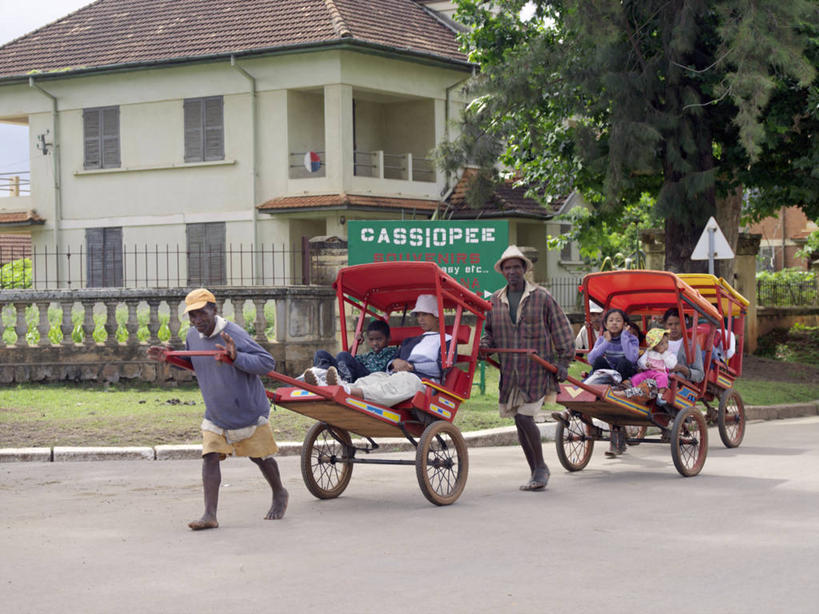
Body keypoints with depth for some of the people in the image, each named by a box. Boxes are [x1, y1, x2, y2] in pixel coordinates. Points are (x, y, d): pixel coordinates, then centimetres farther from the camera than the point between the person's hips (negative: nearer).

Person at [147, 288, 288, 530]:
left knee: (260, 457, 11)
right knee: (210, 457, -9)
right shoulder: (193, 335, -2)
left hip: (249, 410, -5)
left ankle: (279, 495, 37)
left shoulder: (233, 334, -23)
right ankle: (210, 515, -10)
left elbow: (267, 362, -25)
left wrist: (236, 357, -38)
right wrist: (168, 358, 2)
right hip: (215, 415, 5)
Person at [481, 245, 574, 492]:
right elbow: (489, 332, 20)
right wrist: (483, 347, -1)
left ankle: (541, 467, 4)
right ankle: (536, 472, 20)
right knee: (519, 421, 8)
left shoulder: (542, 298, -2)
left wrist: (563, 362, -5)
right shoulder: (494, 302, 9)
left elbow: (562, 331, 1)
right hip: (510, 373, 5)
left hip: (537, 369, -5)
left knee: (525, 418, -14)